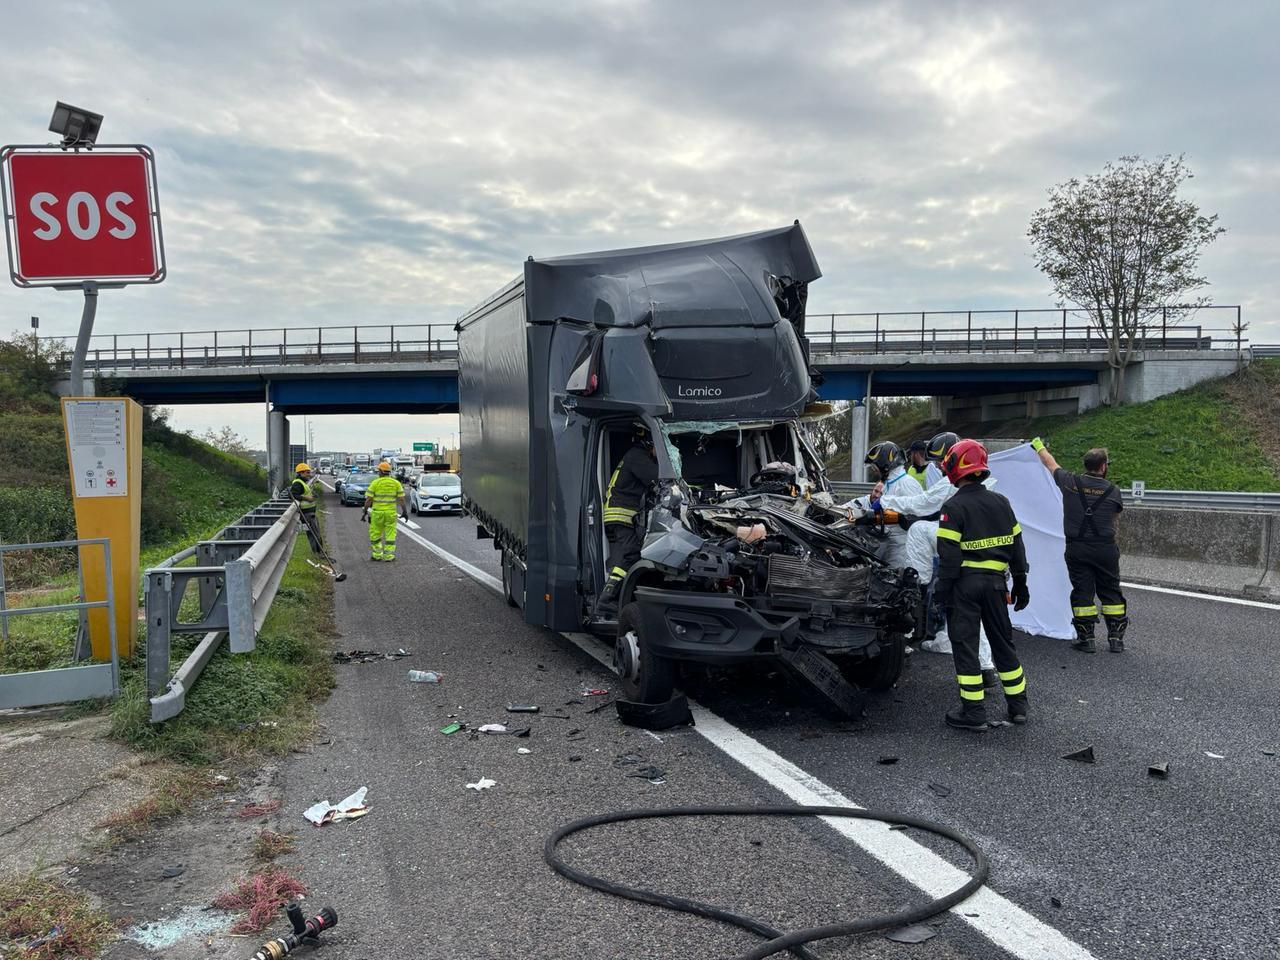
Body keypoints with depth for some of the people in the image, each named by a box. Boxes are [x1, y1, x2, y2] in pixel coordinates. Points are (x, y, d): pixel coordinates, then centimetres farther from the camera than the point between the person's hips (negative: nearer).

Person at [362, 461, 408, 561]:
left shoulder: (375, 483, -4)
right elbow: (401, 499, 2)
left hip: (377, 512, -2)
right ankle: (389, 556, 5)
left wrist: (365, 512, 1)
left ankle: (377, 554, 14)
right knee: (390, 535, 6)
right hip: (391, 512, 2)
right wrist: (404, 511, 10)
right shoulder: (396, 483, 3)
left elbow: (368, 499, -6)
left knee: (375, 534, 11)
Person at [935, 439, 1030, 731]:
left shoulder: (954, 507, -12)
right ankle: (1018, 705, 24)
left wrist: (943, 590, -9)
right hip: (995, 581, 6)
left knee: (964, 645, 1)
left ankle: (974, 712, 3)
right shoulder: (1000, 502, 8)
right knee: (1002, 642, 17)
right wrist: (1020, 583, 19)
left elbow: (949, 555, -15)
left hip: (965, 582, -6)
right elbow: (1016, 546, 12)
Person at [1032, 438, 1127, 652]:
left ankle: (1086, 638, 8)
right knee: (1110, 592, 11)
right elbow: (1116, 515, 10)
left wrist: (1039, 447, 28)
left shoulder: (1071, 482, -5)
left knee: (1082, 591, 6)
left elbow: (1051, 464, 12)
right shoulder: (1113, 491, -6)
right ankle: (1116, 637, 15)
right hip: (1106, 549, 0)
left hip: (1077, 549, 0)